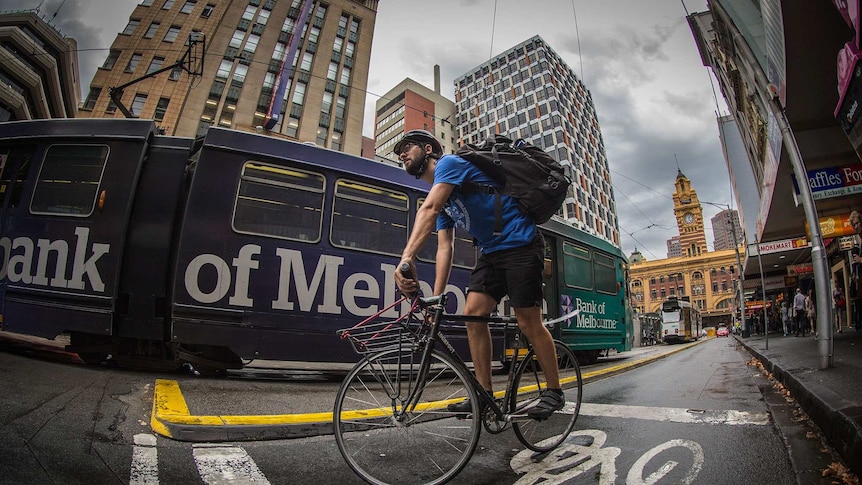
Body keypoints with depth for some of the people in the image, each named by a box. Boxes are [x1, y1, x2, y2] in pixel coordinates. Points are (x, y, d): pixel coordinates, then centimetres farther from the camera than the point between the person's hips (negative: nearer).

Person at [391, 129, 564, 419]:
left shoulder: (449, 163, -10)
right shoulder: (441, 197, 16)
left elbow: (428, 210, -29)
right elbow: (444, 247, 6)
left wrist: (407, 258, -40)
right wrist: (436, 297, -4)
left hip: (521, 245, -8)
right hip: (491, 252, 8)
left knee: (529, 324, -5)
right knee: (473, 313, -3)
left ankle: (554, 392, 15)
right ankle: (485, 394, 7)